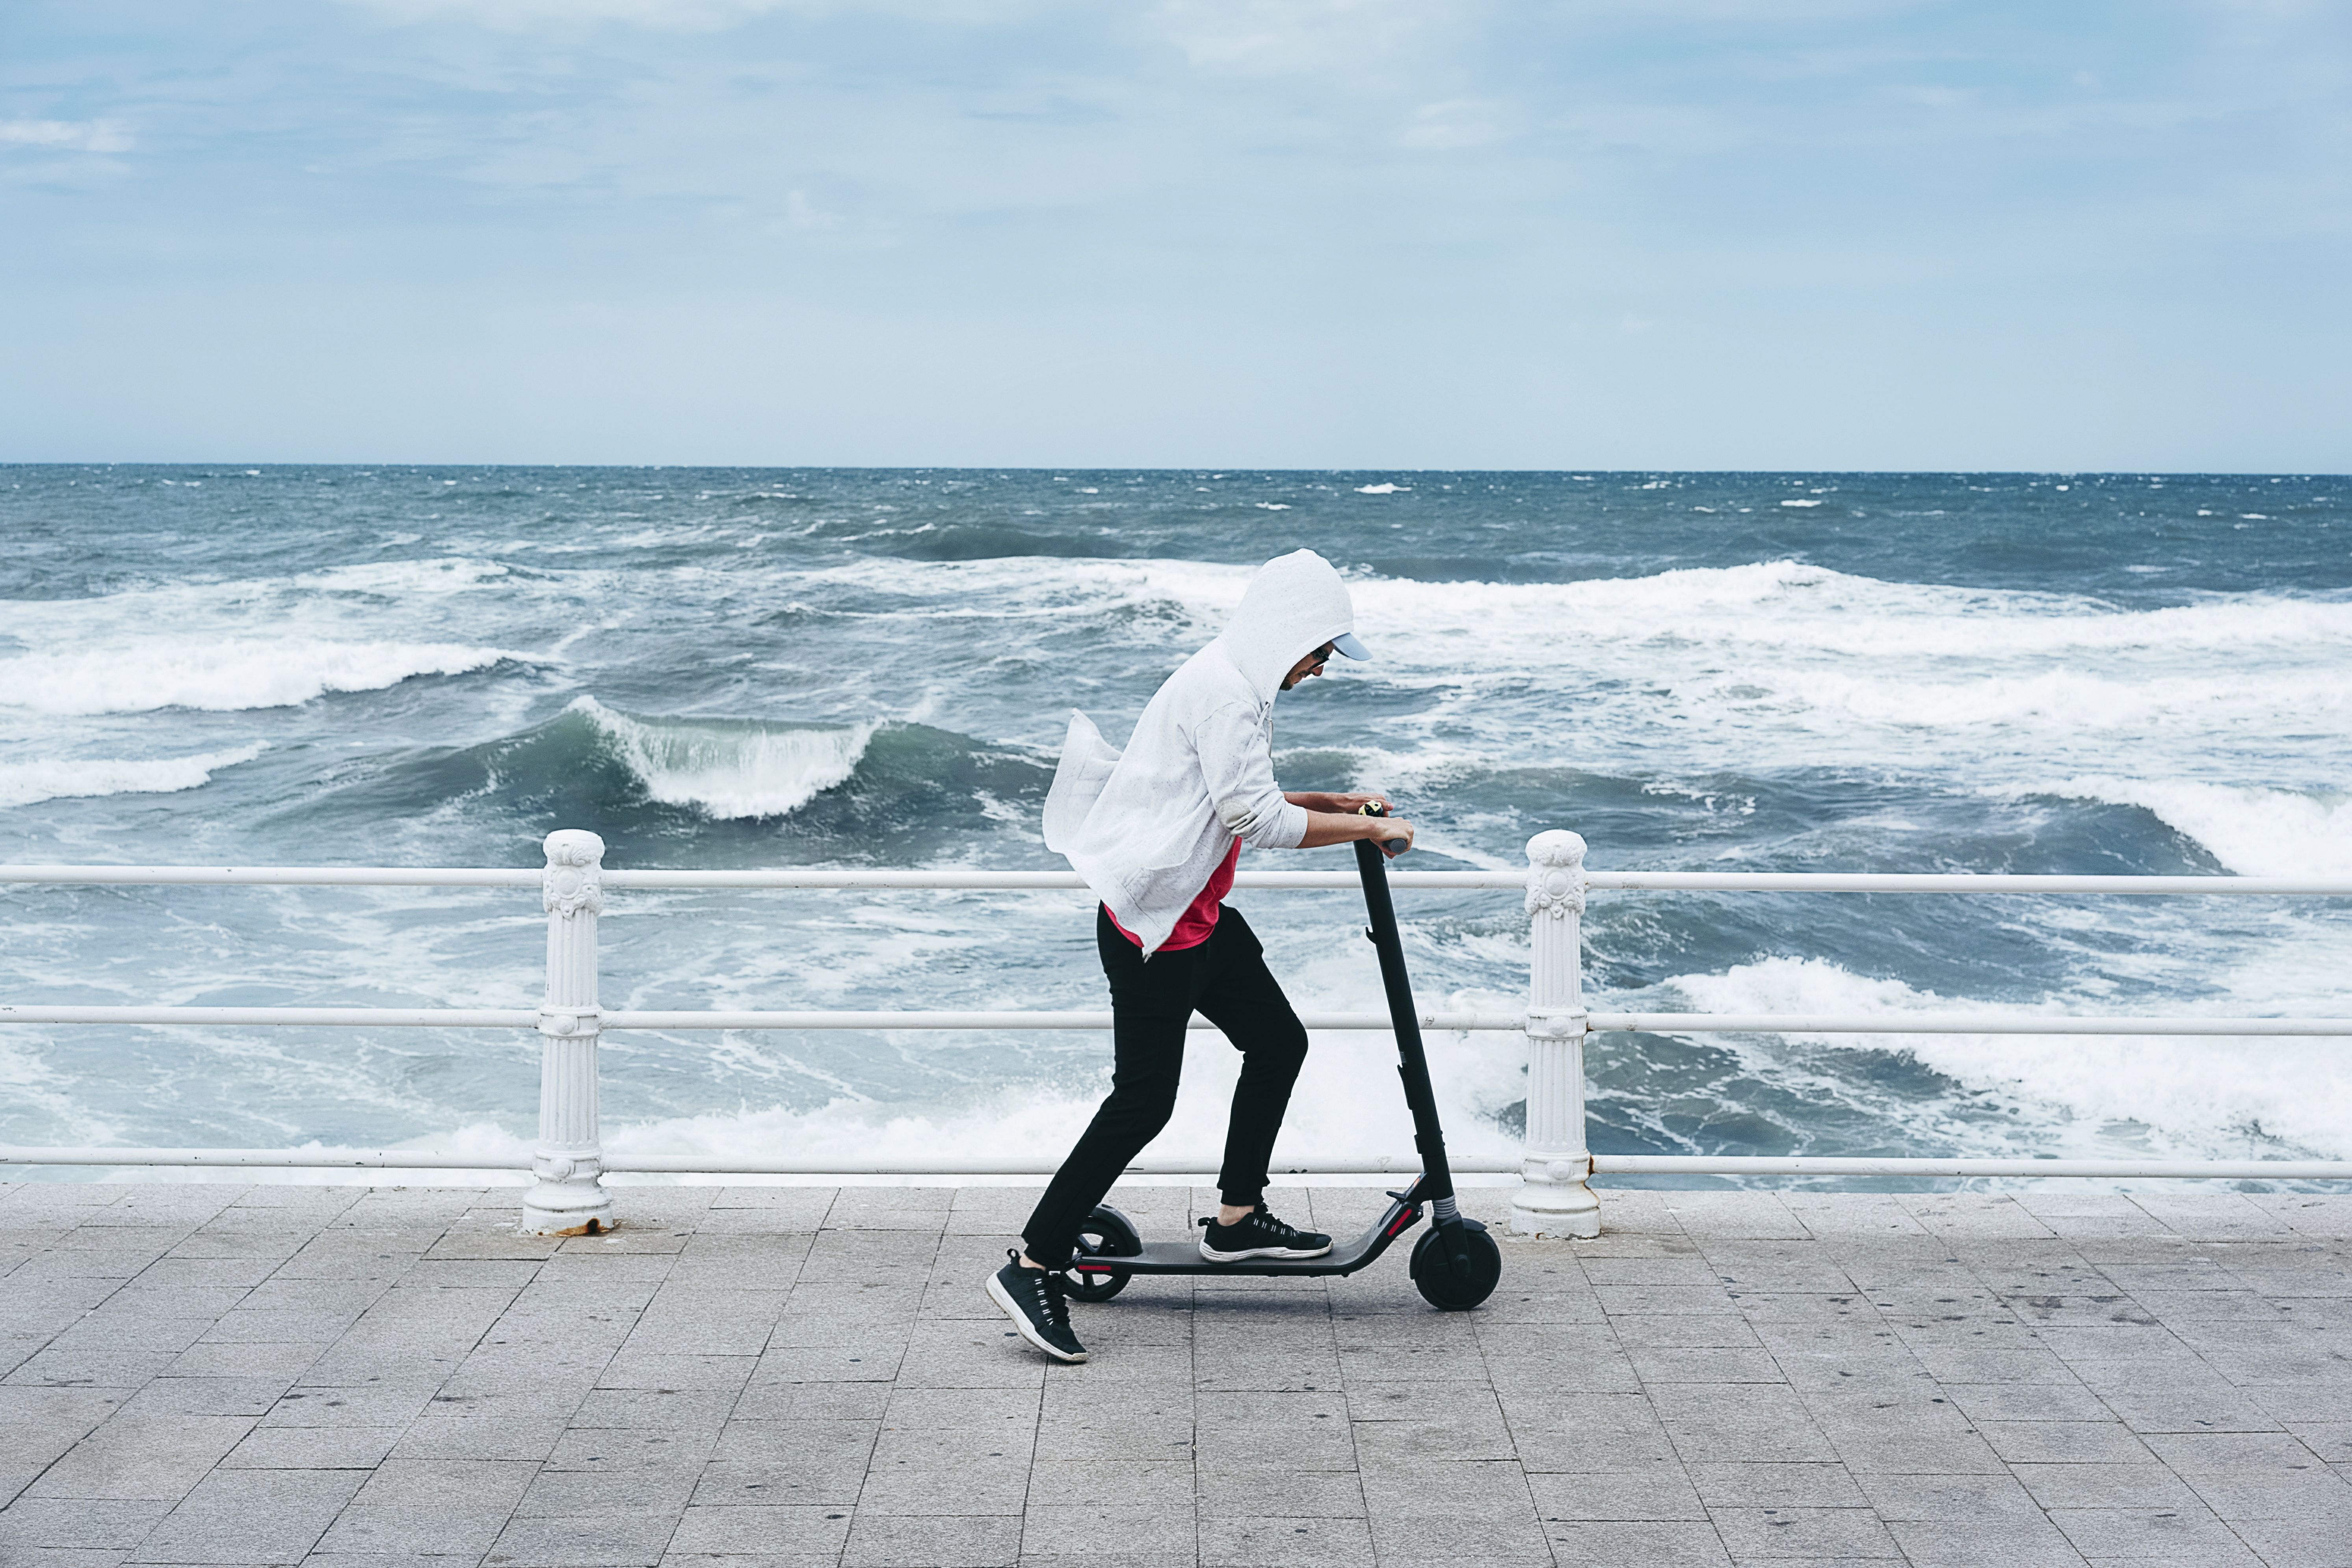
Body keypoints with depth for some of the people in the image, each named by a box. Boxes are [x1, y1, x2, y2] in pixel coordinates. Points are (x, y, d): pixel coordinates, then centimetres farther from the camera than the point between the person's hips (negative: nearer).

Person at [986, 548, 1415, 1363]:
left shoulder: (1235, 685, 13)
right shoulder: (1221, 691, -20)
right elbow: (1255, 818, -23)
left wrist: (1328, 804, 14)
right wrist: (1368, 830, -15)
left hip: (1197, 919, 11)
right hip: (1152, 928, -11)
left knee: (1278, 1041, 17)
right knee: (1143, 1101, -8)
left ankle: (1237, 1219, 27)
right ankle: (1032, 1267, -3)